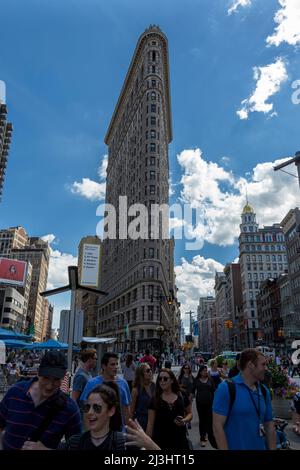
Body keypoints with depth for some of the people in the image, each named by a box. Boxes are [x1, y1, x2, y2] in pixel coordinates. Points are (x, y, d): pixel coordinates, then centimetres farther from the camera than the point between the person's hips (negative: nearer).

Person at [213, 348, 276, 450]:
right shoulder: (226, 388, -18)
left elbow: (269, 426, 7)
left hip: (260, 447, 6)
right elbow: (217, 426, -19)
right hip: (234, 447, -6)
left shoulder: (264, 391, 2)